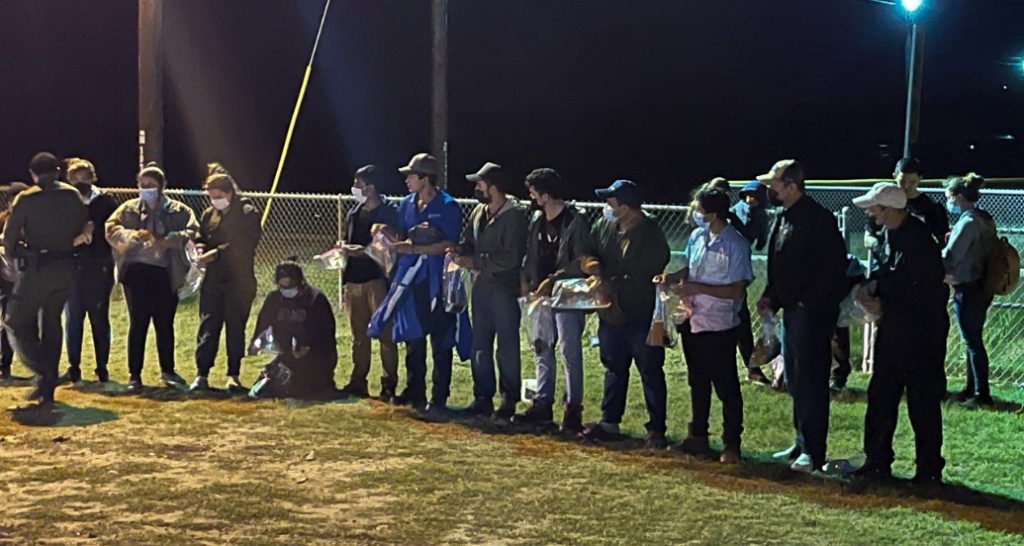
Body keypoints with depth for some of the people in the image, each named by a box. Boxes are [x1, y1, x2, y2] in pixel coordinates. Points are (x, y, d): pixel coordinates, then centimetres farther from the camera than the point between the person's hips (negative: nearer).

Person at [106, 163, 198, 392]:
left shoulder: (177, 210, 7)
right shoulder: (128, 209, 11)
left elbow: (192, 230, -6)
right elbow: (111, 229, 1)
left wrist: (169, 240, -21)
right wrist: (132, 235, -17)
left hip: (165, 273, 0)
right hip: (136, 272, 0)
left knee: (165, 324, 9)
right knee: (138, 324, -1)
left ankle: (167, 371, 24)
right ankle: (134, 375, 5)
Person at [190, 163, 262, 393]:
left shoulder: (248, 213, -6)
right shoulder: (208, 214, 11)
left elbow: (243, 245, -16)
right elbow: (200, 237, 19)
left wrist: (216, 253, -21)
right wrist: (201, 249, -4)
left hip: (240, 281, -4)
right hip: (213, 280, 4)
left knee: (236, 327, 3)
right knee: (208, 326, 0)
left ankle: (234, 376, 11)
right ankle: (201, 374, 3)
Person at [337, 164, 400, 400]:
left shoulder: (388, 213, -5)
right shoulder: (353, 213, 14)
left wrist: (359, 251, -19)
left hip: (377, 280, -6)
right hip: (354, 281, 6)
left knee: (385, 335, -4)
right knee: (359, 336, 12)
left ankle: (389, 385, 1)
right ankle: (357, 382, 18)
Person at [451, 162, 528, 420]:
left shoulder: (514, 217, -13)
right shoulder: (478, 212, 13)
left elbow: (511, 257, -20)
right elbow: (468, 243, 18)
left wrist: (476, 261, -16)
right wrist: (461, 254, -6)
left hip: (505, 289, -8)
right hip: (481, 286, 8)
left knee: (507, 348, -1)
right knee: (480, 345, 11)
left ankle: (509, 401, 7)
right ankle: (483, 399, 20)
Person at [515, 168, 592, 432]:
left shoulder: (576, 221, -11)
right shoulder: (537, 220, 12)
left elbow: (581, 262, -14)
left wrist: (553, 279, -17)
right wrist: (526, 281, 4)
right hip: (541, 295, 8)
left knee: (570, 352, -5)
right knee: (542, 350, 12)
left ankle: (573, 410, 1)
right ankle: (542, 404, 21)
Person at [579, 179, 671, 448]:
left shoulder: (651, 233, -17)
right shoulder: (604, 225, 3)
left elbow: (642, 277, -21)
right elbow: (590, 256, 13)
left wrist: (605, 276, -17)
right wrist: (591, 265, -11)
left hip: (641, 315, -7)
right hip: (611, 312, 7)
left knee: (651, 373, 2)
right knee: (614, 368, 17)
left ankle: (656, 430, 8)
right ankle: (609, 423, 28)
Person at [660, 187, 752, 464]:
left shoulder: (736, 245, -16)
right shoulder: (696, 237, 4)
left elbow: (737, 290, -18)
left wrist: (696, 288, -21)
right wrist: (672, 277, -2)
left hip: (719, 326, -7)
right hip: (693, 322, 7)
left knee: (726, 387, 3)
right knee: (697, 382, 18)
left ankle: (731, 444, 14)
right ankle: (698, 437, 30)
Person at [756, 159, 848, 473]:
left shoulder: (817, 218, -16)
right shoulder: (783, 218, 14)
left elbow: (833, 265, -19)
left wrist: (811, 302, -19)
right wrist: (770, 296, 10)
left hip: (812, 312, -10)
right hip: (791, 309, 10)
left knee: (810, 383, -6)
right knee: (794, 382, 15)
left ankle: (813, 452, -1)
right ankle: (802, 444, 24)